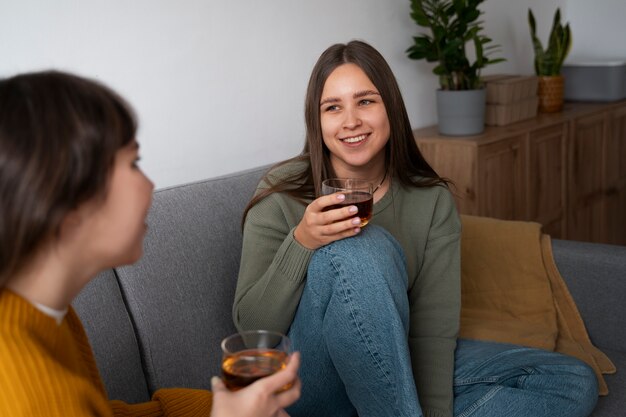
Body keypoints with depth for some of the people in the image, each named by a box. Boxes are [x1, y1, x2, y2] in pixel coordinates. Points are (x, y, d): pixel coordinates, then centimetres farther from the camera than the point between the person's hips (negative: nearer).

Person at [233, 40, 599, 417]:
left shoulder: (432, 200, -6)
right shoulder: (281, 193, -13)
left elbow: (433, 327, -10)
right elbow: (251, 326, -15)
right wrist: (300, 244, -31)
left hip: (395, 367, 4)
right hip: (308, 382, -4)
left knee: (574, 383, -6)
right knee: (363, 250, -32)